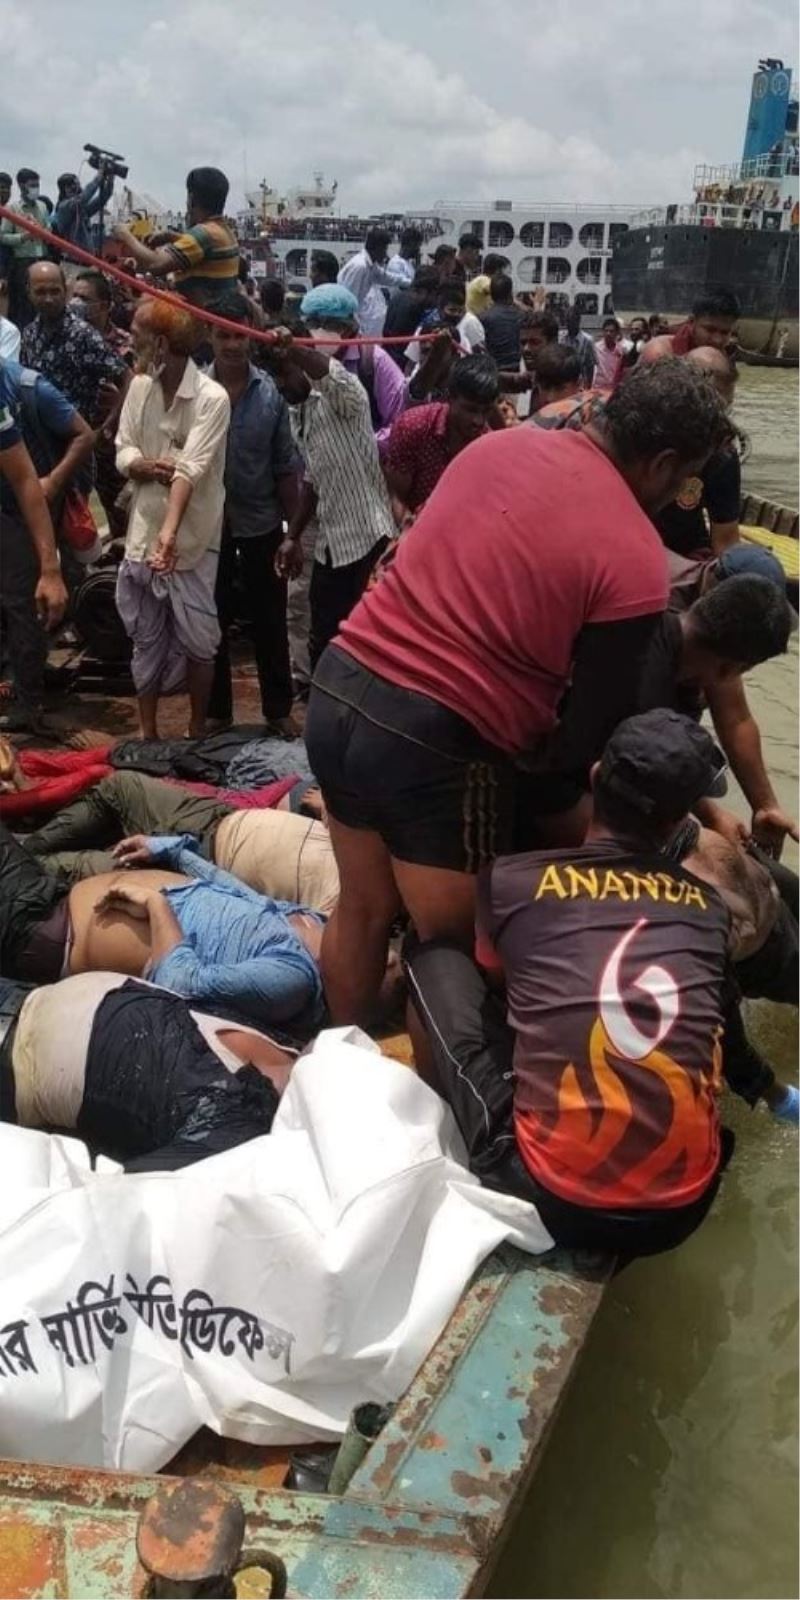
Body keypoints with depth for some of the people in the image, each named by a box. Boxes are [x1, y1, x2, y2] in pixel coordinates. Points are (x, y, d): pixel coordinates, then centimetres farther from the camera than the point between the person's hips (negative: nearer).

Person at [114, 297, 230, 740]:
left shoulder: (212, 398, -14)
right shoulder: (139, 387, 4)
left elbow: (192, 468, -25)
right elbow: (122, 453, 4)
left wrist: (170, 530, -37)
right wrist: (147, 465, -20)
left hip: (192, 538, -5)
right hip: (142, 533, 5)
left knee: (198, 641, 6)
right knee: (146, 639, 13)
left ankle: (198, 730, 24)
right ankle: (147, 732, 25)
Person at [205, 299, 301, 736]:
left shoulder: (271, 392, -4)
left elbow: (286, 466, 0)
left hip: (262, 523, 0)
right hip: (210, 524, 0)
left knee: (269, 621, 10)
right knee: (213, 621, 11)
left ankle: (278, 709, 23)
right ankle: (216, 711, 25)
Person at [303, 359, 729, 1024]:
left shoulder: (499, 443, 9)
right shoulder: (636, 562, -11)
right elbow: (595, 726, -5)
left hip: (339, 686, 8)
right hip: (435, 738, -7)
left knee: (362, 910, 25)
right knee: (451, 943, 14)